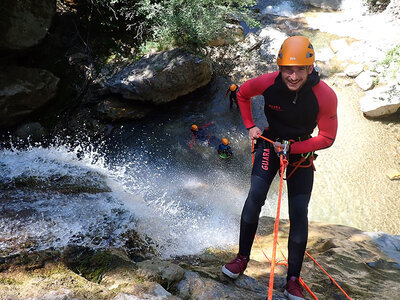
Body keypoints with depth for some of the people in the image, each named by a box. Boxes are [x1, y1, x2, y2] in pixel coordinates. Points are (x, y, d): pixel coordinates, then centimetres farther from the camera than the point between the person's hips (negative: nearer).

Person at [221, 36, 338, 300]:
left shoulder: (325, 96, -26)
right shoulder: (267, 82, -22)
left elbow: (327, 138, -14)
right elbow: (242, 94, 2)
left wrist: (291, 148, -19)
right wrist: (250, 126, -3)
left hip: (302, 150, 0)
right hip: (271, 142, 1)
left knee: (299, 214, -6)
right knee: (256, 195, -20)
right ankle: (243, 257, 1)